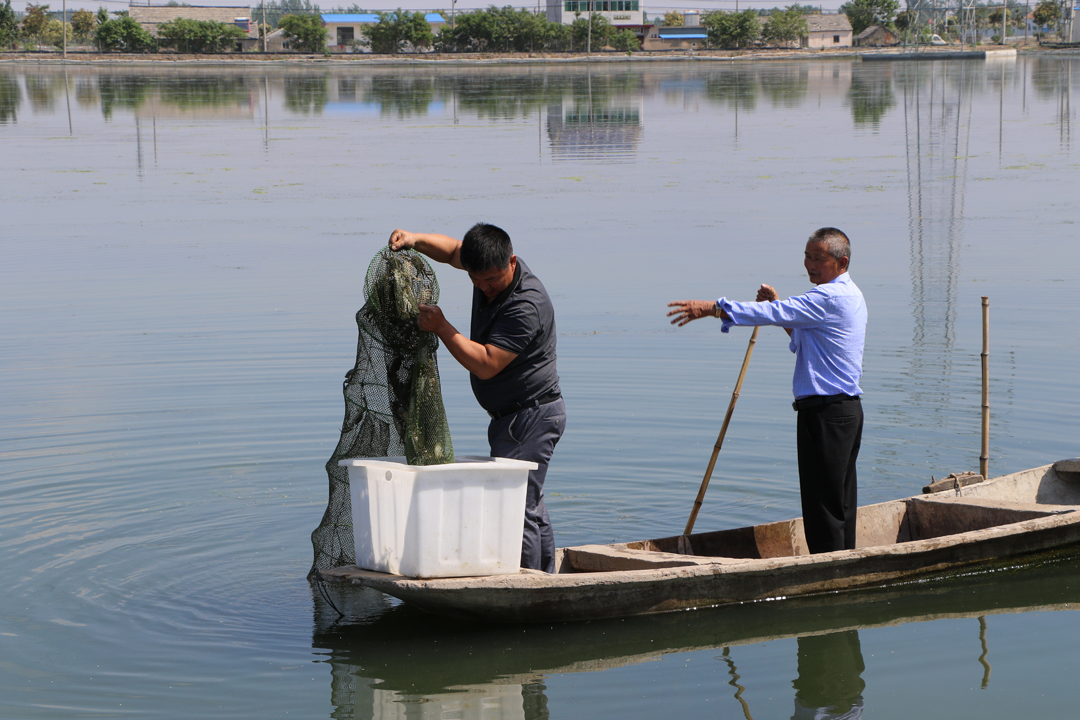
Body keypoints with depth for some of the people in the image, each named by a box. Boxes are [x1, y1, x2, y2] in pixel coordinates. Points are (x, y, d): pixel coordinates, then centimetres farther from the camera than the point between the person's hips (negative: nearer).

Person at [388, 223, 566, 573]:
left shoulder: (526, 306, -26)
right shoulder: (490, 267, 1)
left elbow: (485, 364, -29)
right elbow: (452, 250, 20)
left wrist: (440, 327, -23)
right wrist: (414, 240, 1)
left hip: (531, 416, -10)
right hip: (512, 416, 10)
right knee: (530, 508, 15)